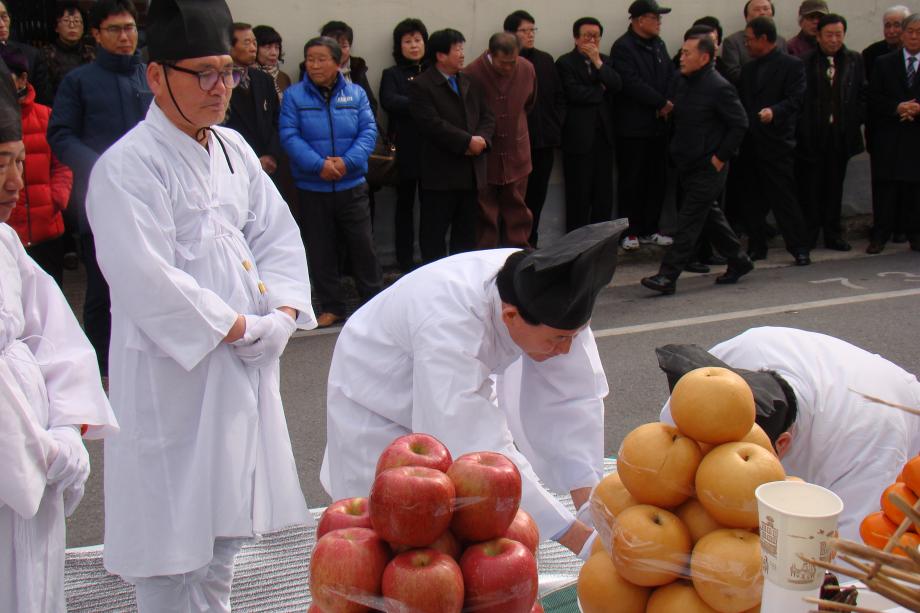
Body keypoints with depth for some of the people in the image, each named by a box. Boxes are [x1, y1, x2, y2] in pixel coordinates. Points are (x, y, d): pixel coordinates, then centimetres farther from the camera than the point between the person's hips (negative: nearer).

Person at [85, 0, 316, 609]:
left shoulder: (232, 148, 9)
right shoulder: (128, 167, -16)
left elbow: (277, 234, 11)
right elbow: (147, 281, -23)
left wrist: (282, 313, -5)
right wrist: (238, 328, -17)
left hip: (245, 367, 8)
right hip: (173, 373, -8)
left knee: (226, 522, 20)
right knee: (173, 534, 0)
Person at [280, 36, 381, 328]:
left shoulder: (356, 94, 2)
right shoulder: (294, 96, -2)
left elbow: (368, 131, -4)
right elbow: (289, 136, -9)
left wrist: (347, 162, -18)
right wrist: (318, 165, -21)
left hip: (352, 186, 0)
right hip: (312, 189, 0)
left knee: (363, 244, 4)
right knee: (320, 250, 7)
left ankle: (374, 301, 19)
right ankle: (331, 306, 19)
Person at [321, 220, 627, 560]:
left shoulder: (552, 306, -25)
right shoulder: (449, 326, -44)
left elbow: (573, 399, -20)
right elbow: (481, 452, -46)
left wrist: (590, 507, -30)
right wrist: (579, 539, -46)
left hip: (460, 394, 6)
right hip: (379, 406, -6)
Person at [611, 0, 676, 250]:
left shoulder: (659, 45, 14)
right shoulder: (623, 47, -9)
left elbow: (671, 77, 10)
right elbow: (632, 84, -19)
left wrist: (667, 104, -8)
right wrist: (662, 103, -14)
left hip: (658, 124, 7)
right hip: (633, 126, -7)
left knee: (657, 178, 10)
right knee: (631, 180, 0)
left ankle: (649, 229, 19)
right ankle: (630, 232, 8)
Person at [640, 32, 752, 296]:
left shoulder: (719, 88, -16)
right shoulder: (684, 82, 8)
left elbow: (740, 124, -13)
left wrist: (720, 157, -14)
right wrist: (677, 150, 13)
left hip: (708, 168, -8)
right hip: (688, 165, 9)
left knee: (689, 220, -8)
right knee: (710, 215, 17)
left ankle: (667, 276, -8)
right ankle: (738, 261, 31)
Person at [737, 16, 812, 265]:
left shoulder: (792, 65, -3)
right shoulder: (748, 69, 17)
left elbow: (795, 99, -13)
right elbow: (742, 102, 16)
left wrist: (774, 111, -30)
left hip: (776, 142, -6)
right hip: (750, 142, 6)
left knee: (784, 197, -5)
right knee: (752, 199, 9)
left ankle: (800, 248, 2)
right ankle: (756, 247, 17)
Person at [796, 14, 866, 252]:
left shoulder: (855, 60, 7)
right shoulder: (805, 62, -5)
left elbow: (863, 96, 9)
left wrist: (856, 120, -2)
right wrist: (801, 129, -9)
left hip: (841, 135, 3)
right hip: (811, 136, -3)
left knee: (835, 186, 10)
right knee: (809, 187, 2)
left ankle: (833, 234, 18)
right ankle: (808, 235, 11)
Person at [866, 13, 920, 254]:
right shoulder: (883, 63, 8)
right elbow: (873, 100, 2)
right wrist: (897, 108, -13)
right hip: (889, 139, 0)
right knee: (885, 189, 2)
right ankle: (880, 235, 8)